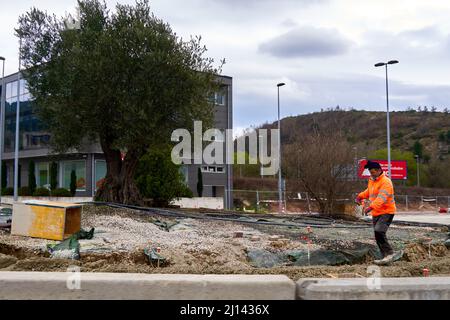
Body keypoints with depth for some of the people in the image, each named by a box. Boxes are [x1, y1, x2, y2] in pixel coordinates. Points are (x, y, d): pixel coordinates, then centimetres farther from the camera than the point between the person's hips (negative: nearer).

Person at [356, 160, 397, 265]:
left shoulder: (386, 182, -16)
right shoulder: (371, 181, 13)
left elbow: (381, 197, -29)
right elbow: (369, 191, 32)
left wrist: (371, 207, -42)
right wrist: (360, 196, 12)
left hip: (386, 212, -9)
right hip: (376, 213, 9)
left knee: (379, 231, -25)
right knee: (378, 235, 8)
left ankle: (389, 253, -13)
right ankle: (386, 256, 17)